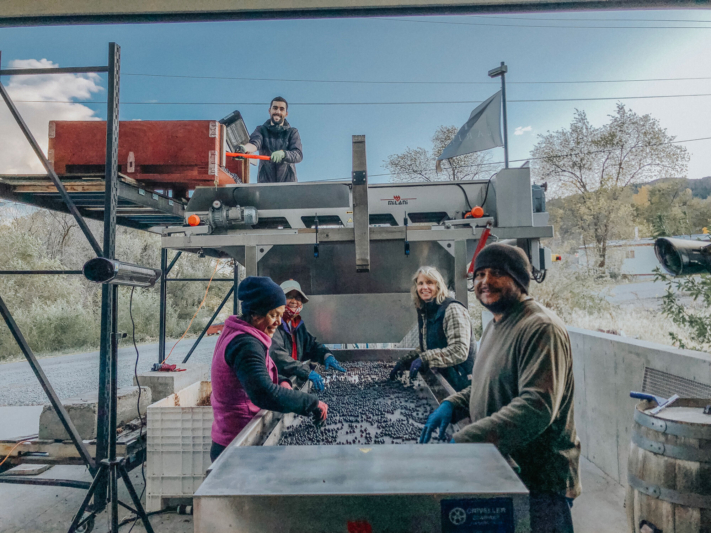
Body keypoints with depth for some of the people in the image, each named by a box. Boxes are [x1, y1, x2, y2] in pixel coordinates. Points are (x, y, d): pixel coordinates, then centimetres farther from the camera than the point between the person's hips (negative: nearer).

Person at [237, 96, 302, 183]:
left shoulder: (292, 132, 10)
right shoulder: (261, 130, 12)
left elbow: (298, 155, -6)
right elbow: (254, 143, -9)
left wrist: (283, 153, -27)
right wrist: (244, 148, -33)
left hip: (288, 181, 0)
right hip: (265, 181, 0)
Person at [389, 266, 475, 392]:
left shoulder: (453, 309, -18)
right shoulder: (424, 312, 7)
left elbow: (459, 351, -26)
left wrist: (424, 359, -26)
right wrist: (404, 362, 3)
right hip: (439, 379, 7)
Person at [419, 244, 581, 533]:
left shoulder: (541, 328, -22)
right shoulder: (496, 325, 10)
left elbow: (537, 406, -30)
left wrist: (465, 439, -32)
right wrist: (452, 405, 1)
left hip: (540, 485, -9)